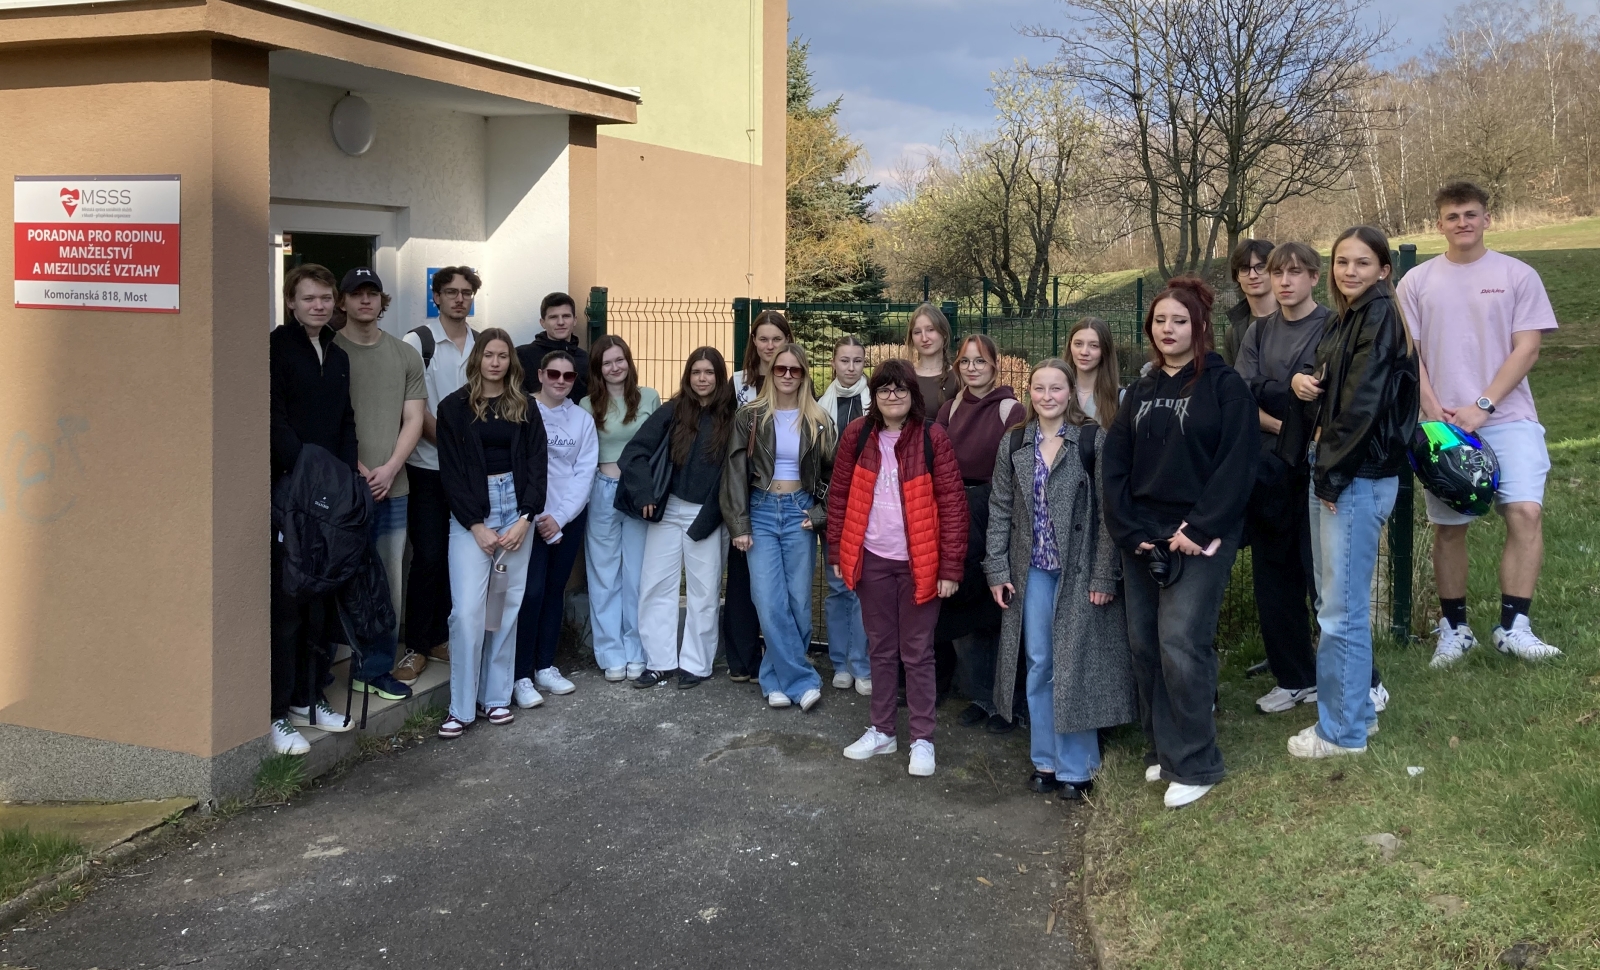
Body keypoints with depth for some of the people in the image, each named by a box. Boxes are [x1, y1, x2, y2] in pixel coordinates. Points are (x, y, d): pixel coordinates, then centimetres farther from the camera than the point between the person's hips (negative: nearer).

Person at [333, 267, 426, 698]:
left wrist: (388, 469, -7)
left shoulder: (405, 355, 10)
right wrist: (358, 471, -12)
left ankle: (377, 667, 18)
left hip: (393, 487, 3)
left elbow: (413, 419, 6)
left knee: (389, 581, 7)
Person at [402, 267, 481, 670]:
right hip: (428, 467, -4)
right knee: (429, 556, -2)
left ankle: (439, 637, 19)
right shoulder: (417, 342, -5)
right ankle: (417, 644, 10)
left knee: (455, 556, 8)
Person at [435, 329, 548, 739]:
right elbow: (451, 471, -2)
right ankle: (461, 707, -2)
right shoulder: (454, 407, 1)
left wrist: (524, 520, -6)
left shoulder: (525, 408, 8)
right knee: (467, 609, -10)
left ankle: (496, 697, 13)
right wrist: (477, 527, -8)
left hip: (517, 508, 3)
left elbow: (536, 466, 5)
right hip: (470, 513, -2)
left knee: (508, 605, 3)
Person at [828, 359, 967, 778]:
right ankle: (881, 730, 27)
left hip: (918, 563, -3)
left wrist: (951, 567, -11)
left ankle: (922, 739, 16)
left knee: (917, 652, 5)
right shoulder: (857, 435, 1)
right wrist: (838, 552, 3)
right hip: (872, 559, 3)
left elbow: (953, 504, -9)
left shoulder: (932, 438, -8)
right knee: (880, 648, 15)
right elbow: (839, 496, 6)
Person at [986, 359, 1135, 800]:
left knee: (1075, 666, 1)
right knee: (1039, 665, 9)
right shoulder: (1013, 445, 5)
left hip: (1079, 570, -4)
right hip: (1032, 571, 4)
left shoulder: (1093, 440, -7)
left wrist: (1104, 576, -12)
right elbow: (1000, 510, 7)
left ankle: (1076, 767, 13)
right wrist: (997, 570, 1)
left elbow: (1107, 512, -8)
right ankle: (1046, 760, 21)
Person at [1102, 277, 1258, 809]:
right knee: (1143, 644, 7)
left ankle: (1194, 764, 0)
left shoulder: (1223, 386, -3)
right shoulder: (1140, 392, 14)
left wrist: (1200, 529, -16)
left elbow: (1237, 464, -11)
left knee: (1181, 642, -12)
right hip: (1142, 540, 6)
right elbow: (1113, 463, 9)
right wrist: (1127, 529, -2)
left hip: (1200, 539, -6)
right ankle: (1162, 748, 21)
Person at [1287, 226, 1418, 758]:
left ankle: (1343, 731, 9)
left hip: (1359, 479, -9)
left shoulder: (1380, 317, -13)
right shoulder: (1342, 319, 15)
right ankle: (1357, 709, 29)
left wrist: (1332, 475, -14)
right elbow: (1322, 383, 17)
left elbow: (1362, 404, -19)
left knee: (1342, 610, -2)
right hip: (1329, 471, 9)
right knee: (1334, 599, 17)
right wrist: (1302, 379, -7)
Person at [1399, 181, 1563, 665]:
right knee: (1447, 526, 6)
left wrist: (1482, 406, -12)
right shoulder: (1417, 281, 7)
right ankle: (1453, 627, 18)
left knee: (1526, 512, -16)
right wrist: (1433, 410, -8)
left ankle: (1514, 626, -10)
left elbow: (1526, 349, -2)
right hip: (1444, 423, 1)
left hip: (1507, 418, -1)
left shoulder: (1517, 275, 3)